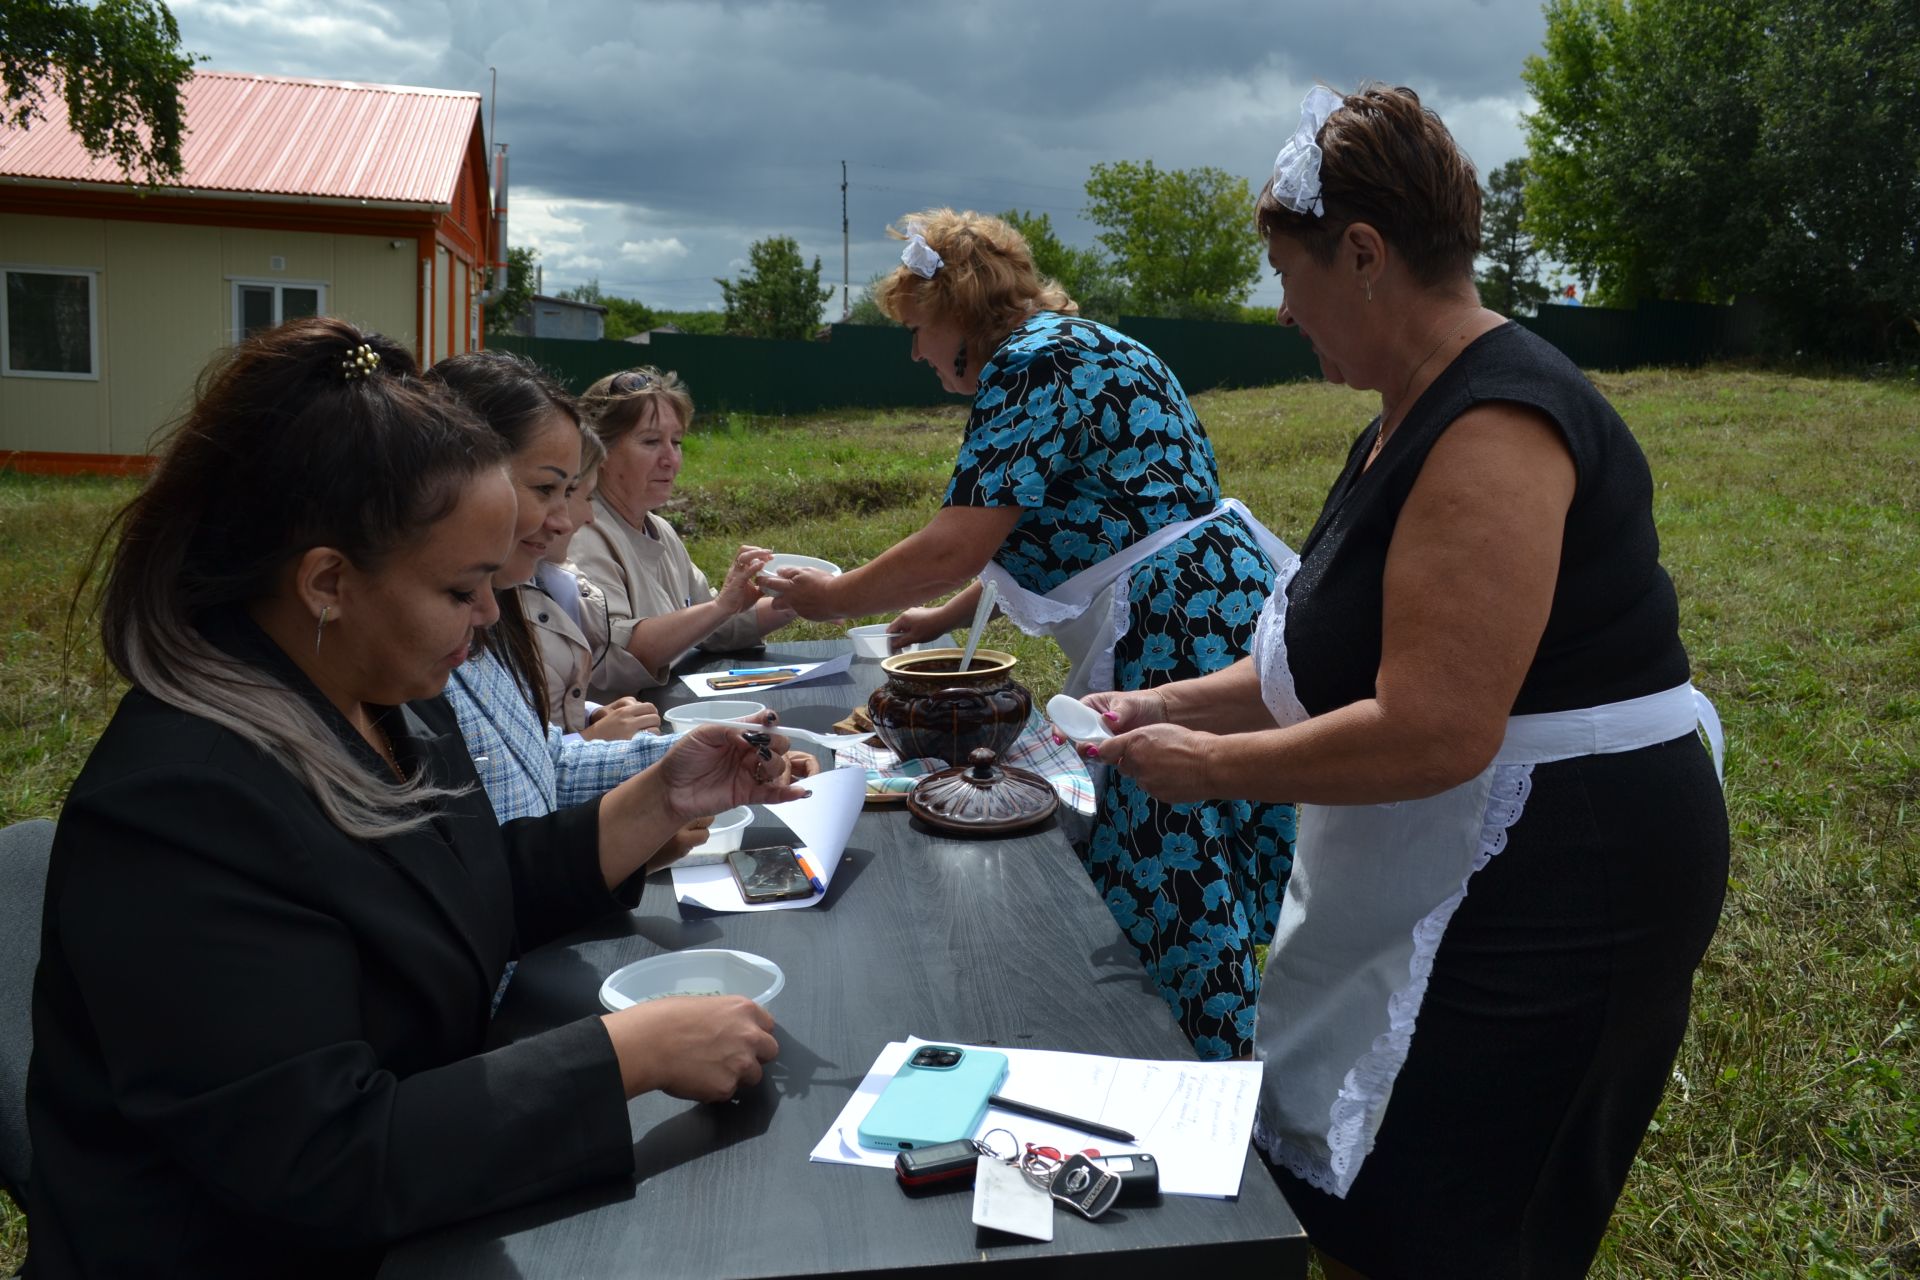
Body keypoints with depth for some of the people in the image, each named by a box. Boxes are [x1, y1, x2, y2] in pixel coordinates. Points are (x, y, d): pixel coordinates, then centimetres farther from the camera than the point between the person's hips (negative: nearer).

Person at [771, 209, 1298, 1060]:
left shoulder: (1030, 364, -11)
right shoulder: (1072, 346, 21)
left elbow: (958, 546, -15)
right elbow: (1046, 536, 25)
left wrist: (836, 598, 0)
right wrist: (943, 619, 27)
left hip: (1182, 630, -11)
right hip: (1219, 603, 11)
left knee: (1173, 887, -2)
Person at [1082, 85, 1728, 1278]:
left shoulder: (1492, 431, -24)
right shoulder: (1419, 416, 9)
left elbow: (1430, 733, -28)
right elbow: (1354, 651, 13)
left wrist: (1210, 764, -16)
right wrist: (1175, 703, 8)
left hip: (1559, 889, -10)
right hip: (1458, 873, 10)